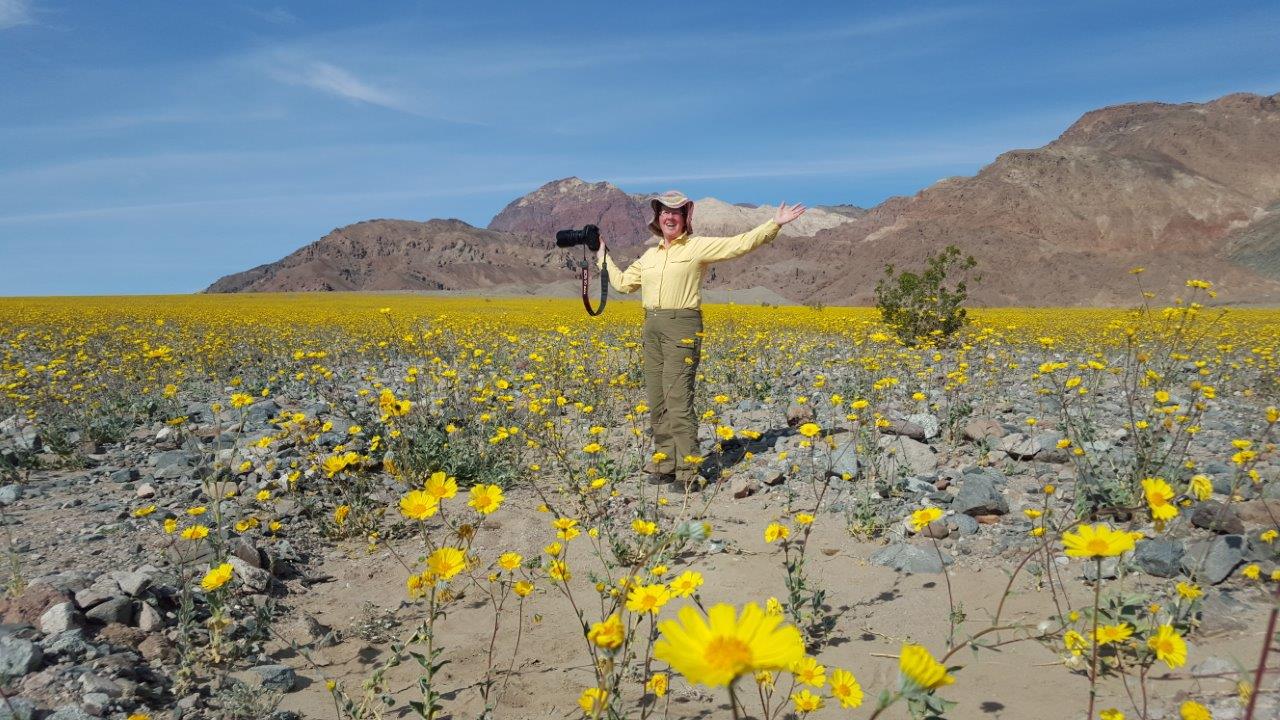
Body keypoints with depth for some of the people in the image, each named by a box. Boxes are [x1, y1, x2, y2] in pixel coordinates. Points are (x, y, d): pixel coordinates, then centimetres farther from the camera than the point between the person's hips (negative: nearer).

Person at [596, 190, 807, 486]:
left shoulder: (698, 246, 1)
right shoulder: (650, 255, 20)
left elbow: (739, 244, -5)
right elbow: (623, 283, 28)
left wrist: (775, 224, -10)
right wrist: (603, 257, 34)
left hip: (682, 327, -7)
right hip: (652, 328, 7)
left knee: (678, 400, -12)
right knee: (656, 401, 7)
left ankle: (688, 472, -8)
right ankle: (665, 465, 16)